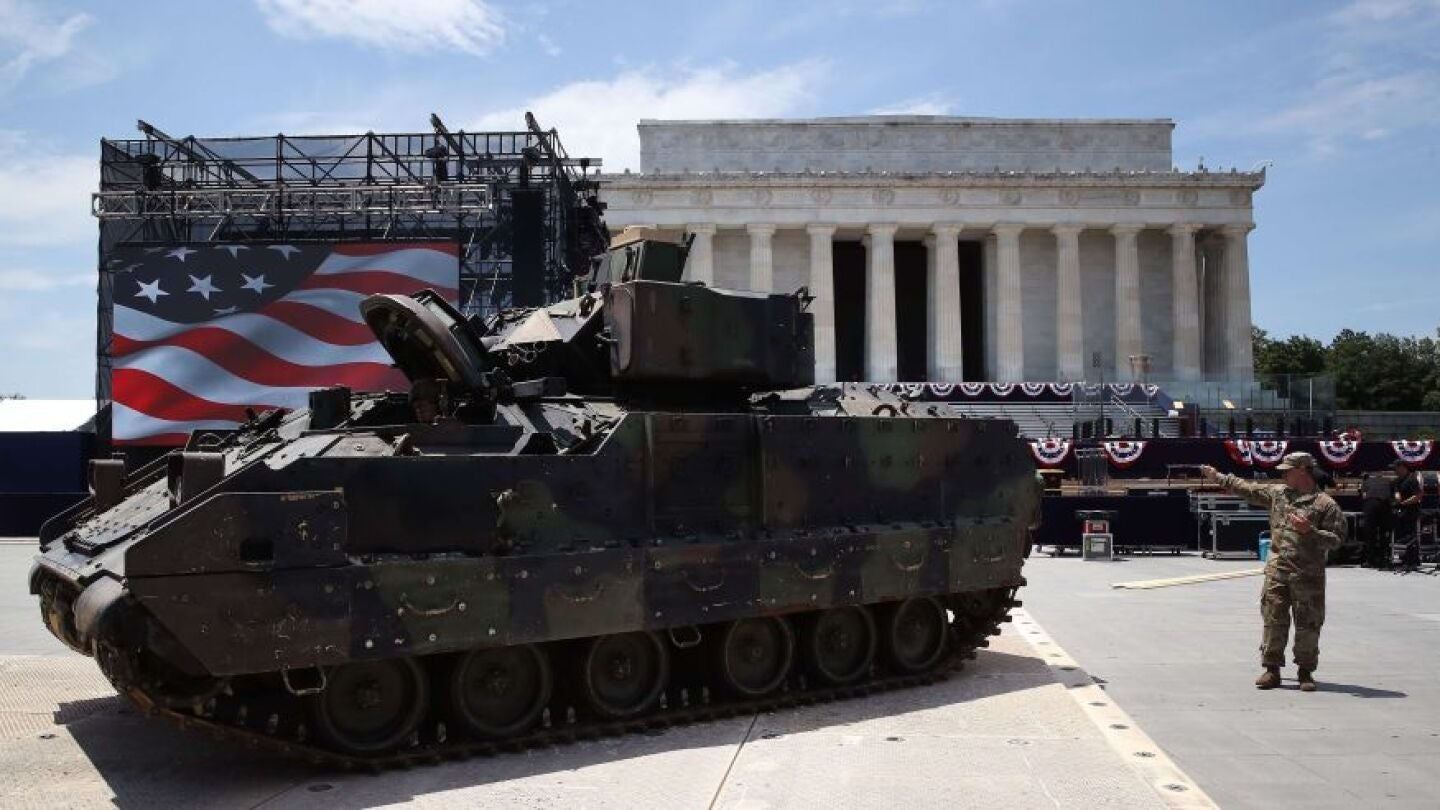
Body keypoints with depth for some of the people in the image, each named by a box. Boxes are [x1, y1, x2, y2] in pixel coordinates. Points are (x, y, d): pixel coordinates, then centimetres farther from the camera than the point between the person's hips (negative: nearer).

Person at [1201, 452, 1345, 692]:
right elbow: (1246, 488, 19)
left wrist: (1310, 531, -20)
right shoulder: (1276, 492, 10)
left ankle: (1306, 672, 17)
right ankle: (1272, 669, 12)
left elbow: (1337, 538, -8)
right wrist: (1218, 477, 20)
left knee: (1308, 625, 4)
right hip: (1277, 571, 4)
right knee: (1273, 620, 4)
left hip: (1308, 575, -3)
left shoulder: (1326, 504, -4)